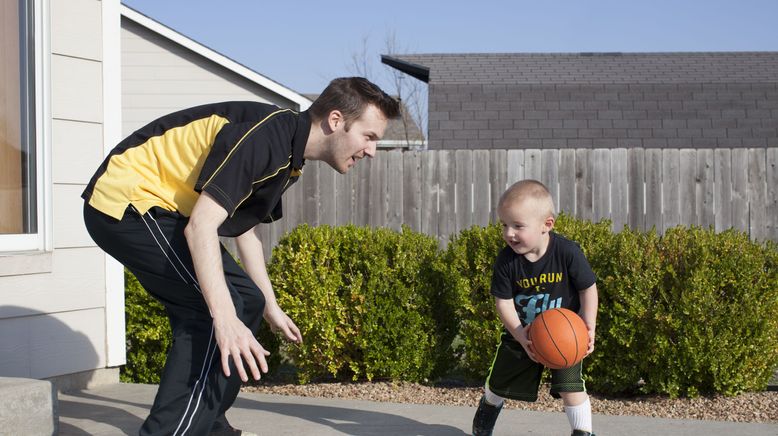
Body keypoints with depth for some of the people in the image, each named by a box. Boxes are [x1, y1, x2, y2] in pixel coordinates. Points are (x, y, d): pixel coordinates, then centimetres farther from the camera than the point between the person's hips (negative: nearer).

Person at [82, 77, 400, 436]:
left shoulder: (286, 156, 9)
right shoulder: (266, 135, -24)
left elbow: (245, 232, 23)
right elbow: (201, 226, -31)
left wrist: (271, 308, 30)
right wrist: (226, 319, -37)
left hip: (152, 205, 11)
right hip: (127, 203, -11)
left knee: (245, 299, 14)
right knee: (224, 307, -19)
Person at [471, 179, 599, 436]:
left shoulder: (567, 252, -26)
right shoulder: (506, 261, -21)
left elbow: (589, 289, -13)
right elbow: (503, 302, -15)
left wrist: (589, 329, -18)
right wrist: (521, 336, -28)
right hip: (521, 333, 3)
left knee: (570, 385, -17)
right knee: (498, 382, 20)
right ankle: (488, 406, 54)